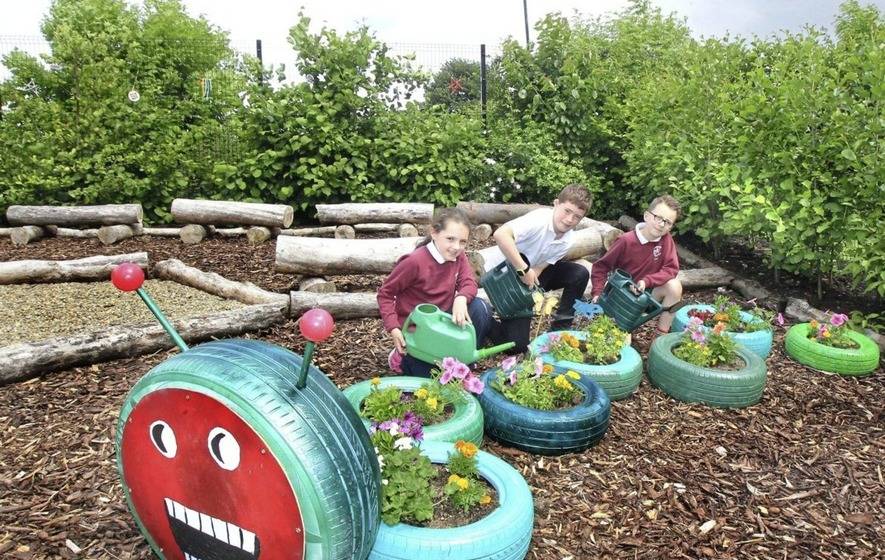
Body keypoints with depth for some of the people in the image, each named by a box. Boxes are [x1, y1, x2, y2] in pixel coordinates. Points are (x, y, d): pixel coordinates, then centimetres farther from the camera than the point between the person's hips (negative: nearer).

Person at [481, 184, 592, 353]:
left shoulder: (568, 240, -8)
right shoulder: (539, 219, -29)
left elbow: (539, 268, -9)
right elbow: (501, 234, -45)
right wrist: (523, 270, -41)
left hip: (530, 272, 7)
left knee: (580, 274, -8)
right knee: (517, 344, -14)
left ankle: (560, 328, 6)